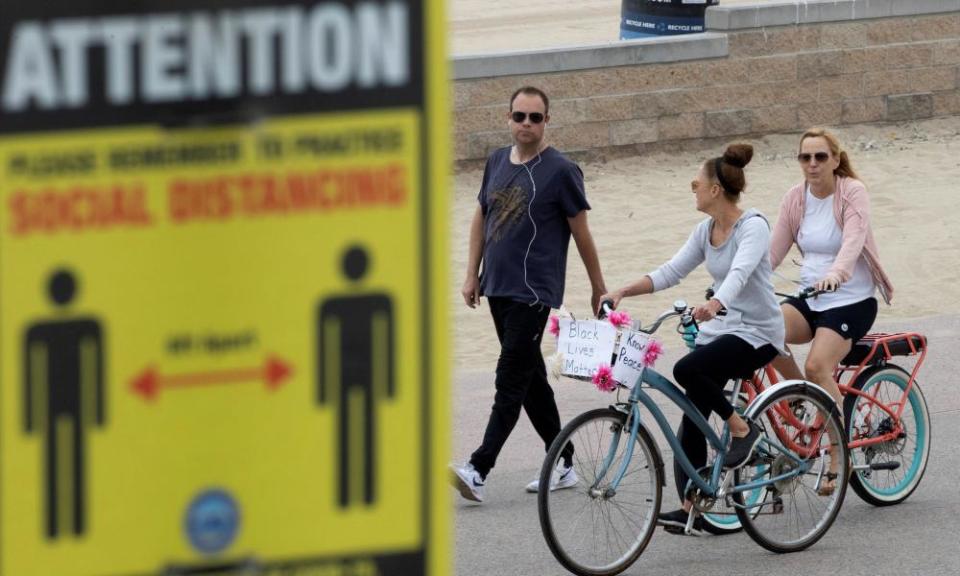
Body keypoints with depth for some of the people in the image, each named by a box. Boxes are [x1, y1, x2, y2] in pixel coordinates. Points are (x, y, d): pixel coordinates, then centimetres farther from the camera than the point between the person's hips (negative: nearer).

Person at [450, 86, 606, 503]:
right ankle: (562, 465, 20)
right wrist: (472, 275, 14)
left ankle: (478, 470, -19)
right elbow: (481, 218, 19)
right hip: (497, 288, 7)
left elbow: (581, 233, -3)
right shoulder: (497, 162, 11)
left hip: (533, 292, -7)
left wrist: (599, 289, 2)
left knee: (512, 379, -11)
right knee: (530, 377, 12)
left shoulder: (560, 171, -8)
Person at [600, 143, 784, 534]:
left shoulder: (752, 227, -15)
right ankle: (691, 507, 2)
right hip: (719, 328, 8)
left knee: (687, 370, -31)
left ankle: (742, 429, -10)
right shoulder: (706, 231, 9)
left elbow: (740, 272, -32)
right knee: (693, 417, -1)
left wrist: (713, 305, -51)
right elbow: (671, 272, 10)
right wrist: (623, 292, -3)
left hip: (757, 332, -8)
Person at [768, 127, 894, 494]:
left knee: (818, 365, -27)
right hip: (810, 298, 5)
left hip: (852, 300, -5)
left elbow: (853, 240, -27)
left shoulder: (853, 192, -10)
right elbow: (774, 252, 3)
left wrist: (835, 274, -46)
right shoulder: (795, 199, 5)